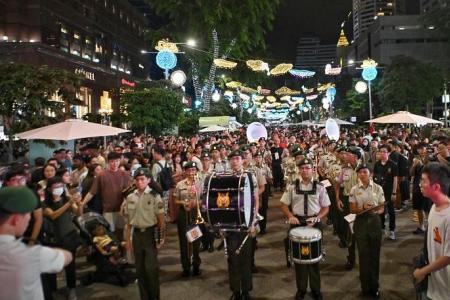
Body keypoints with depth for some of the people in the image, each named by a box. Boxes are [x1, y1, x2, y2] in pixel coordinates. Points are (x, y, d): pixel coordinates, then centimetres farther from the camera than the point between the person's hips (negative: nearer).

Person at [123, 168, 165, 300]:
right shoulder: (130, 198, 4)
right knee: (140, 268, 11)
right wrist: (127, 239, 9)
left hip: (150, 233, -4)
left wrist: (161, 238, -10)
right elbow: (128, 221, 10)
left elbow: (161, 219, -7)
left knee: (151, 267, -5)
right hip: (137, 234, 4)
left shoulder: (154, 196, -8)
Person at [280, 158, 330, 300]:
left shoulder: (319, 187, 1)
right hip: (297, 223, 1)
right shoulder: (292, 186, 2)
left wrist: (316, 219, -14)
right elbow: (284, 205, 6)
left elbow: (326, 207, 3)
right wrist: (290, 216, -13)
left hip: (314, 224, 0)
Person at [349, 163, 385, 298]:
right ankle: (366, 287, 17)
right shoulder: (354, 189, -1)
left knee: (374, 254, 7)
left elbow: (382, 208, 3)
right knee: (363, 254, 5)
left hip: (374, 221, 0)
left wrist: (376, 211, -19)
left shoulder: (378, 188, 0)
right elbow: (352, 209, -1)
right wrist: (363, 208, -19)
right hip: (360, 223, 0)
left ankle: (374, 287, 21)